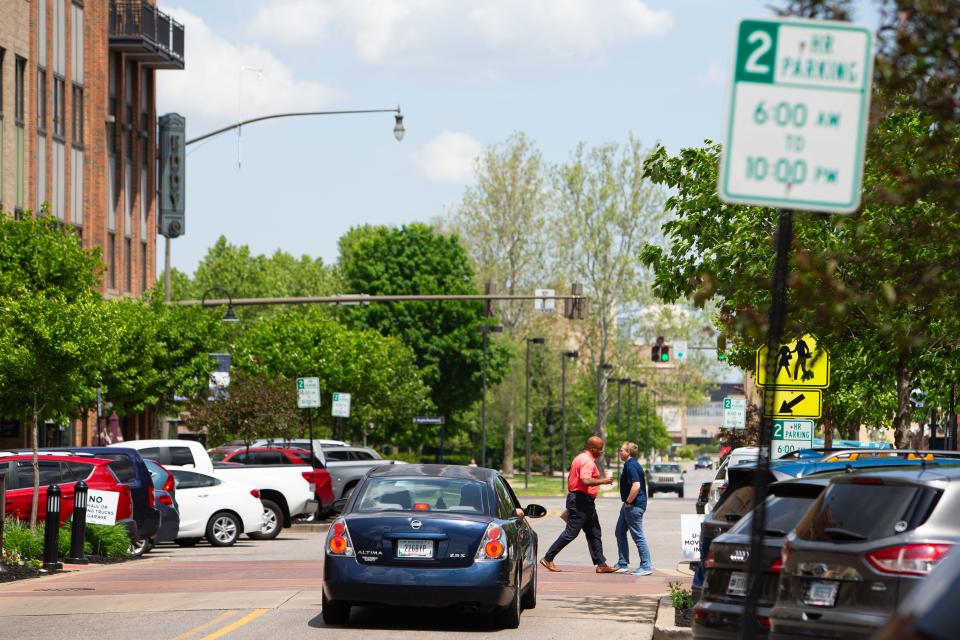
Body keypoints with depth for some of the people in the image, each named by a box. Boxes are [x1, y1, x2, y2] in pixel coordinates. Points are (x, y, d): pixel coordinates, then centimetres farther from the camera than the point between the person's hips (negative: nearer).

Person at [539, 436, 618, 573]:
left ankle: (601, 564, 9)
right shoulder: (587, 461, -16)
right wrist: (603, 481, -20)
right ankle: (548, 559, -1)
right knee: (571, 532, -7)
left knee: (594, 533, 9)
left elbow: (571, 477, 23)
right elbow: (585, 480, -31)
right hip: (581, 499, -11)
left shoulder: (581, 457, 16)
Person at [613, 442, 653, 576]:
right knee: (620, 533, 16)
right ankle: (622, 564, 23)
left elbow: (636, 485, -29)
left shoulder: (631, 466, -18)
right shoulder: (630, 465, 14)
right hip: (629, 505, 11)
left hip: (634, 506, -11)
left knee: (638, 536, -6)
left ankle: (646, 566, -2)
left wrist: (628, 502, -20)